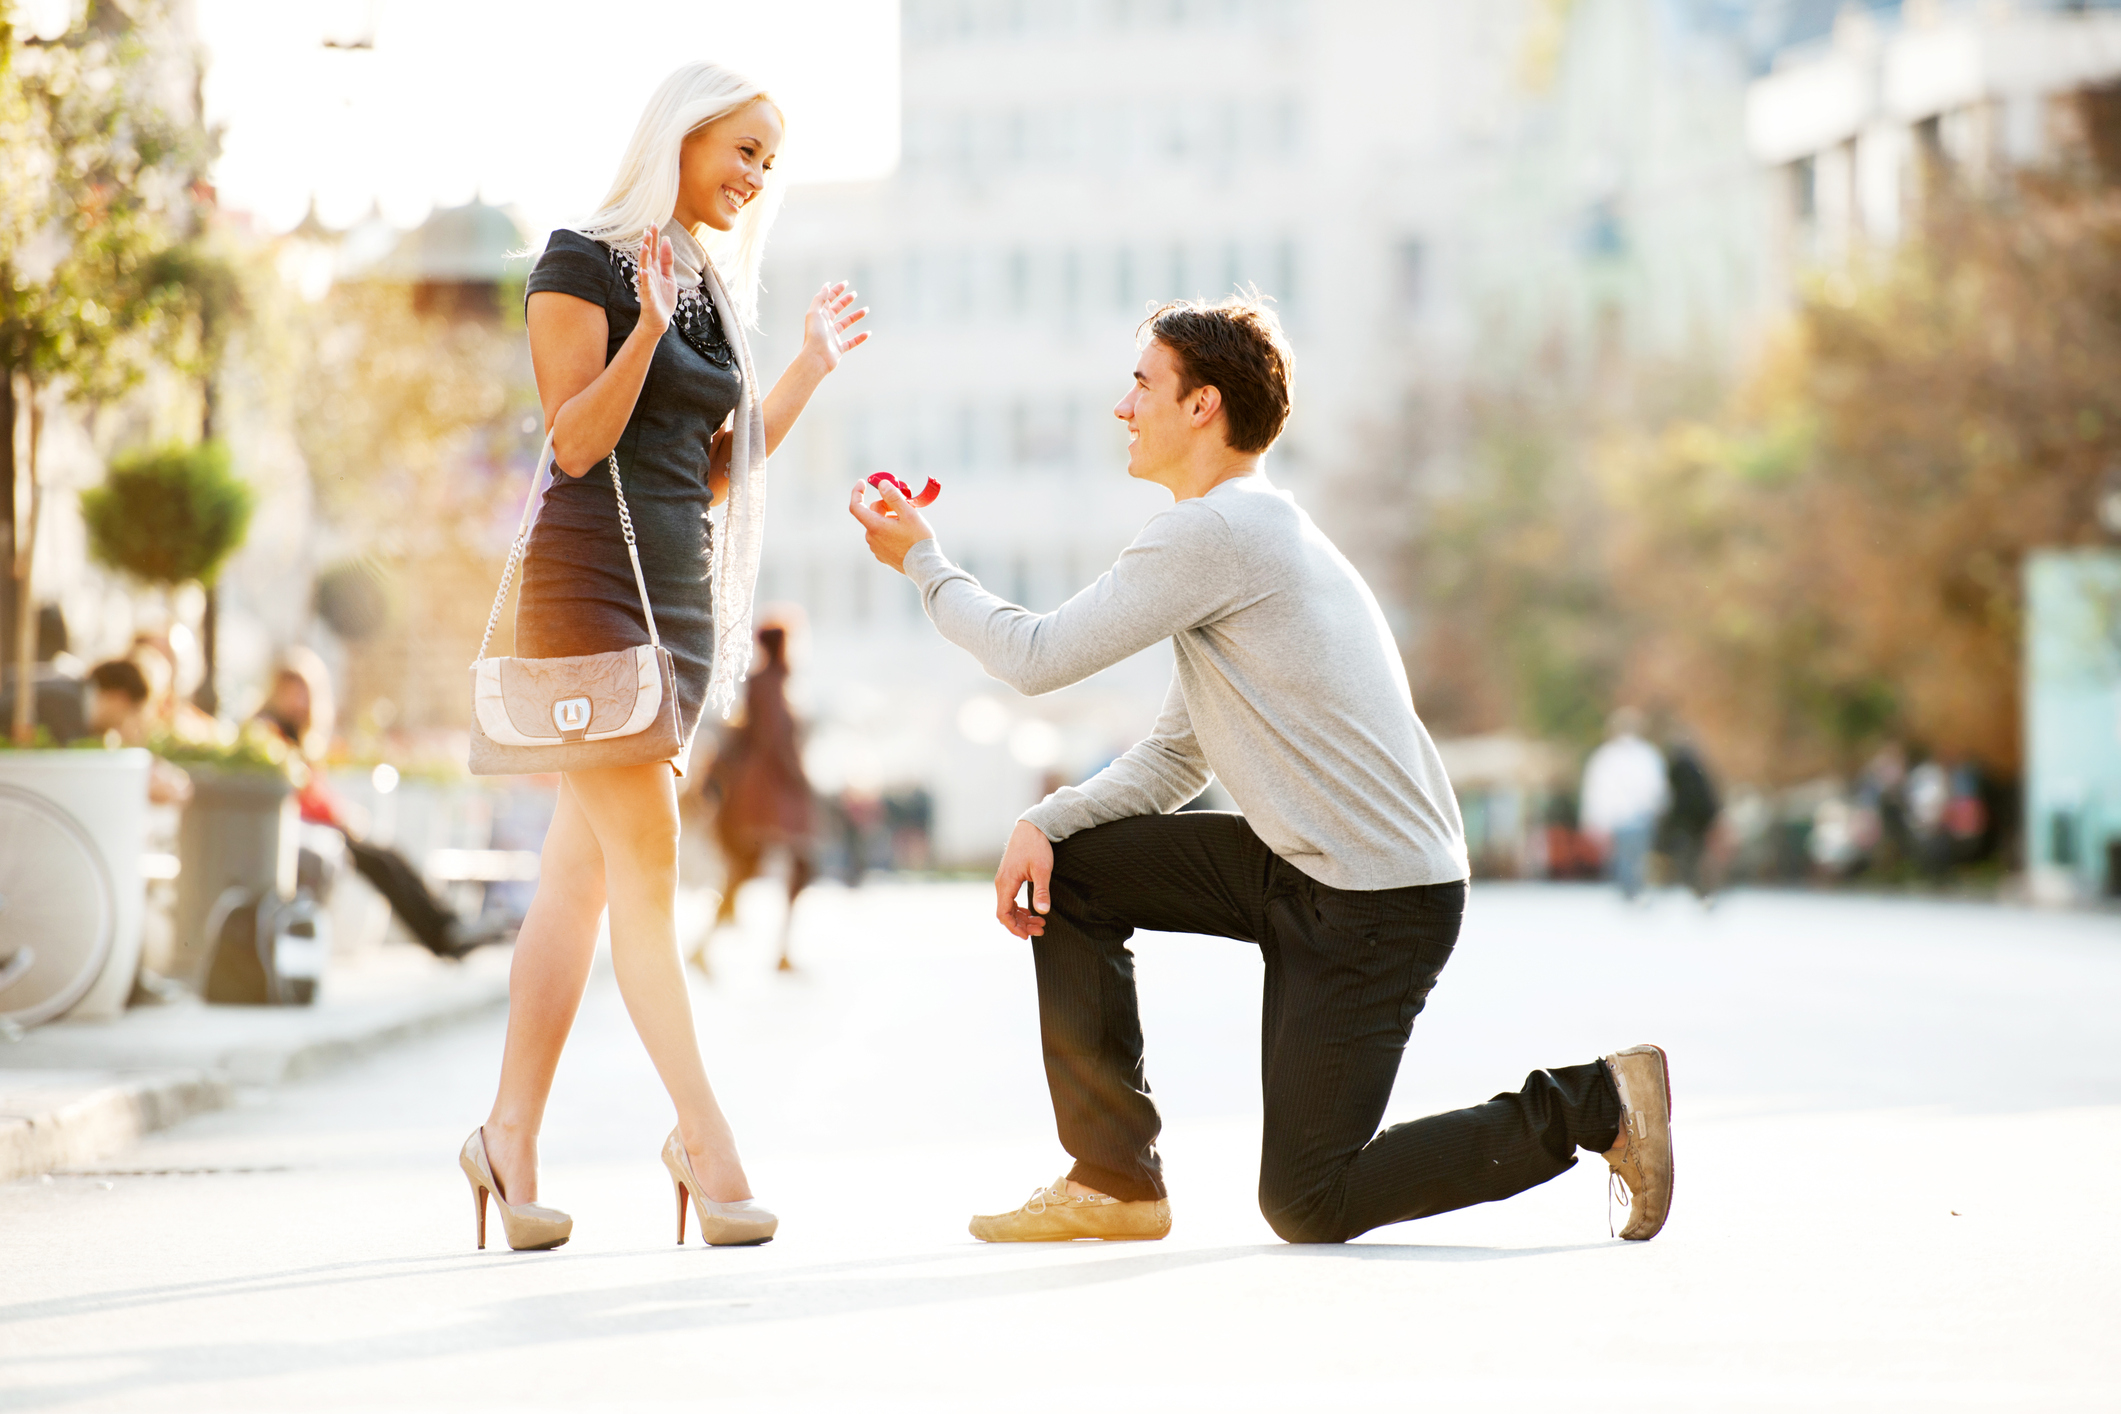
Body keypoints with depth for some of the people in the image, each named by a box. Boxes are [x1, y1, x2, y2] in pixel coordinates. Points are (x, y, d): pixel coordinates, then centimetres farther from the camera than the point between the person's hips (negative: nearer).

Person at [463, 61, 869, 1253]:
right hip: (590, 577, -8)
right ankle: (704, 1135, -8)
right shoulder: (584, 262, -4)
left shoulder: (716, 286, 17)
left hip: (683, 589, 8)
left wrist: (812, 369, 12)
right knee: (648, 861, -10)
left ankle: (512, 1136, 9)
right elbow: (577, 440, -11)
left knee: (583, 873, 7)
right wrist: (647, 327, -23)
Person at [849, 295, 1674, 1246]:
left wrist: (921, 561, 2)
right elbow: (1177, 758, 18)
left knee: (1306, 1208, -5)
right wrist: (1046, 822, 3)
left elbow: (1037, 659, -13)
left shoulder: (1216, 532, -17)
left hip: (1381, 905, -10)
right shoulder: (1250, 530, 16)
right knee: (1070, 870, 7)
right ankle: (1114, 1179, 12)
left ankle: (1592, 1105, 1)